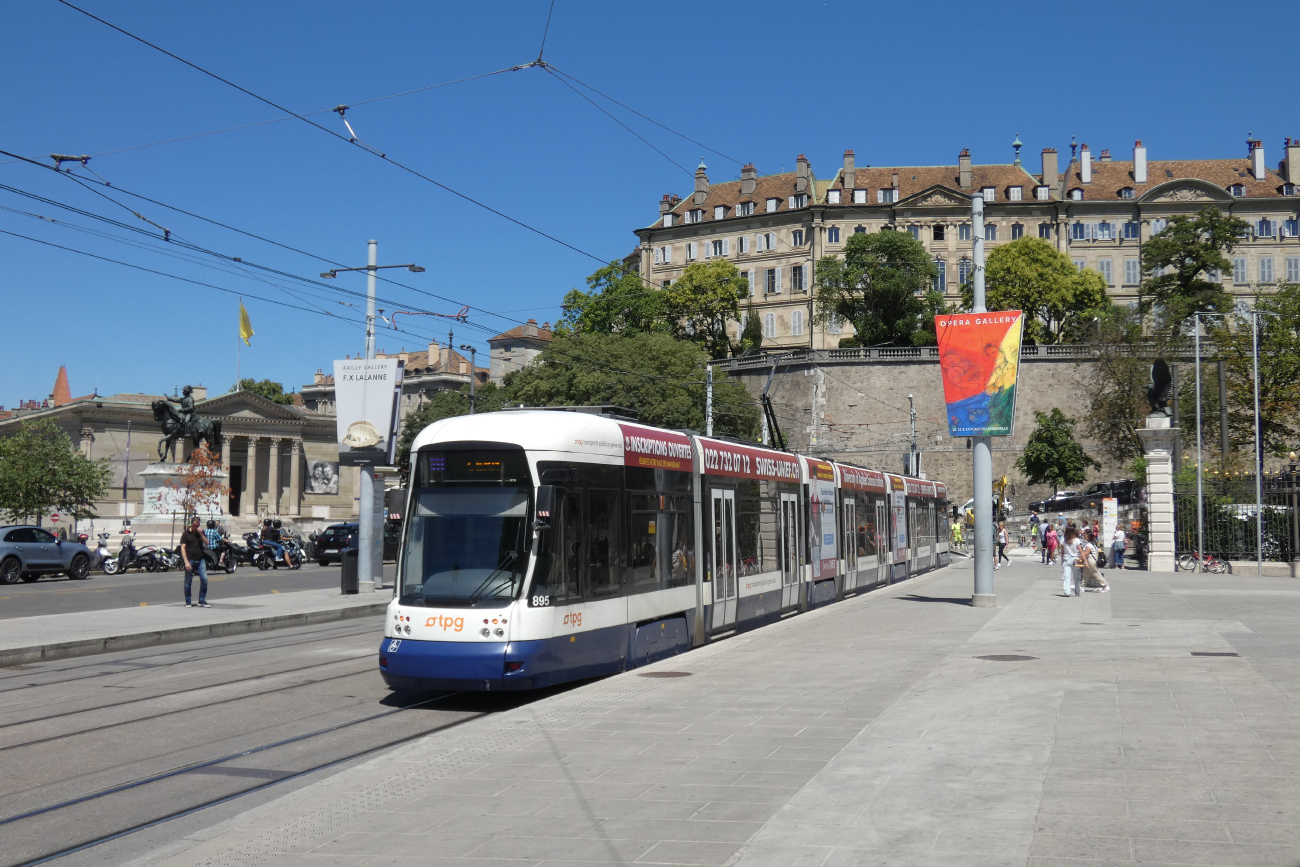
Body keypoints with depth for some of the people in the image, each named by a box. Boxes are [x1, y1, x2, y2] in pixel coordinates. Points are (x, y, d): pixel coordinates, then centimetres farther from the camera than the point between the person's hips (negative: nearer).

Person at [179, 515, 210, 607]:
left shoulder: (201, 532, 12)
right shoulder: (186, 534, 0)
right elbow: (183, 548, -5)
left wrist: (201, 534, -12)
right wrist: (186, 562, -13)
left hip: (200, 560, 3)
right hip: (190, 561, -3)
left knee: (204, 579, -6)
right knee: (188, 582, 3)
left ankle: (202, 601, 3)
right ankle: (188, 602, 13)